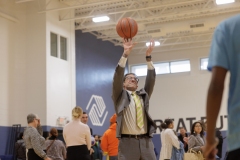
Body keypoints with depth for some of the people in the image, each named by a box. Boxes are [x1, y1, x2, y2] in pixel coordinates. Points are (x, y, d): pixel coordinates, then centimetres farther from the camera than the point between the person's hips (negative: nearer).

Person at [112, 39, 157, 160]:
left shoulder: (143, 95, 19)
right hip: (128, 142, -4)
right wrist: (125, 54, -13)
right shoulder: (120, 96, 10)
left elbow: (151, 79, 8)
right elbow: (117, 76, -4)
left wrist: (148, 57, -2)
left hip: (145, 141, 4)